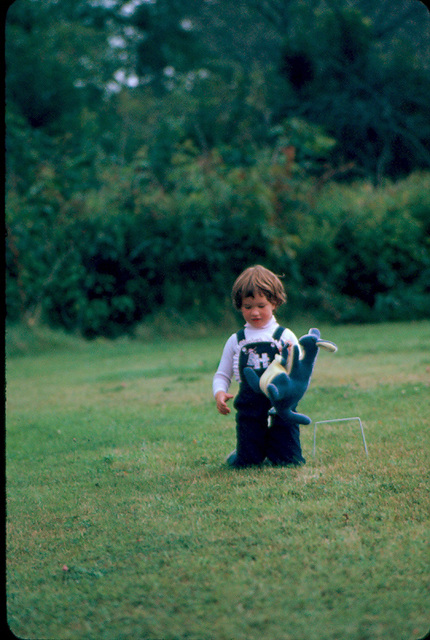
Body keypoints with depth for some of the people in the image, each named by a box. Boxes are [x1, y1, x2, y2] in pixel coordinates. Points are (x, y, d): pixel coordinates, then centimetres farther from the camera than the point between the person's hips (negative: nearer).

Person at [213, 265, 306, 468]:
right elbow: (222, 375, 14)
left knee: (289, 461, -3)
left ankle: (272, 447, 29)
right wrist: (219, 393, -7)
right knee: (245, 463, -1)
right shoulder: (236, 341, 10)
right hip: (249, 410, 1)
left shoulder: (285, 336, 5)